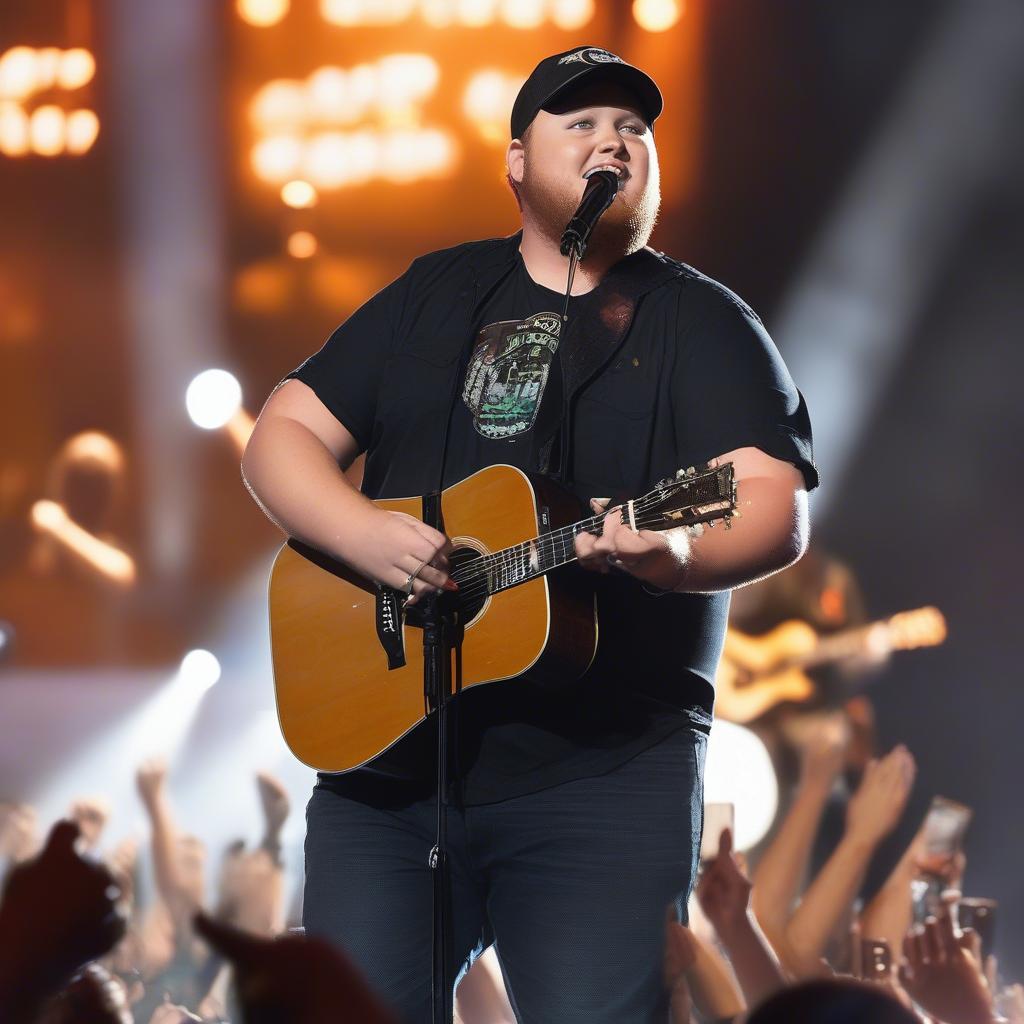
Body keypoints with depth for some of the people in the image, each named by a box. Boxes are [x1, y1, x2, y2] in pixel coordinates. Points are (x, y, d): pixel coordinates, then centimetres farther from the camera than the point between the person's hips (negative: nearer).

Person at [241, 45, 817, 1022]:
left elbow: (777, 508, -8)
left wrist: (677, 555, -31)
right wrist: (362, 534, -10)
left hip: (607, 769, -3)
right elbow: (281, 438, 11)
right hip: (386, 751, 3)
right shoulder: (434, 298, 15)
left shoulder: (701, 323, 4)